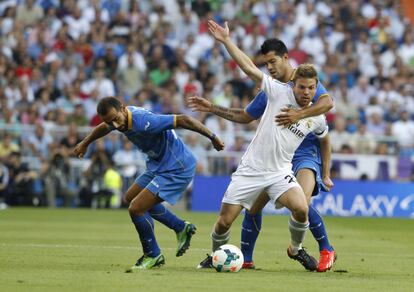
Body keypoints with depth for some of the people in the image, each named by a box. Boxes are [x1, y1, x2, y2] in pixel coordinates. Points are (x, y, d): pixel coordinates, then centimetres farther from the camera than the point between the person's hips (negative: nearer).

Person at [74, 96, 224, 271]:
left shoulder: (143, 122, -33)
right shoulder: (119, 118, -4)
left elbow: (183, 120, -32)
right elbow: (104, 128, 22)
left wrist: (212, 137, -24)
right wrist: (85, 143, 39)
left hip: (176, 169, -10)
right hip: (158, 165, 10)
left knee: (136, 209, -13)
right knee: (131, 198, 24)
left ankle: (153, 256, 9)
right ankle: (181, 228, 29)